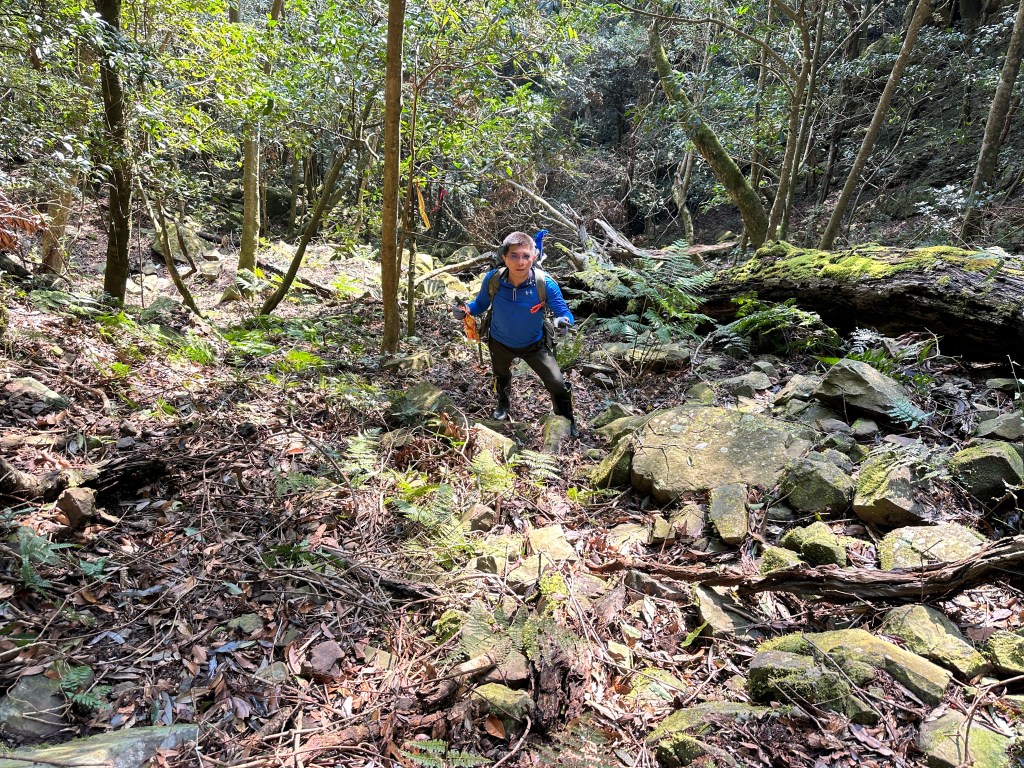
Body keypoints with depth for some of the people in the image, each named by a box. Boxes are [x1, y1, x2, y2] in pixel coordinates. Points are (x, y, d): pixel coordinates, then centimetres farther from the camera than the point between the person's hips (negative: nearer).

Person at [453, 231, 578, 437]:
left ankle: (567, 422, 25)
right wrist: (466, 309, -31)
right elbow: (481, 304, -9)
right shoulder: (492, 279, -28)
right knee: (500, 377, 31)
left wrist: (563, 321, -49)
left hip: (534, 344, -2)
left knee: (558, 384, -5)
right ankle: (503, 404, 67)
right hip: (500, 342, 2)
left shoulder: (545, 284, -32)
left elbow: (564, 312, -24)